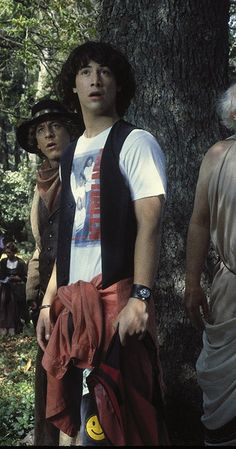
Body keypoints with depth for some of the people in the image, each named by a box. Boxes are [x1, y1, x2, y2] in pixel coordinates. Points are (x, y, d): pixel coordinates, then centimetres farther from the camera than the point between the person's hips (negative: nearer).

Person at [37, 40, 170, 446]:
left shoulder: (135, 143, -4)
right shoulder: (70, 156, 17)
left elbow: (149, 223, -12)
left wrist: (139, 298, -21)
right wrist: (49, 301, 14)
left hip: (116, 298, -7)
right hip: (72, 301, 7)